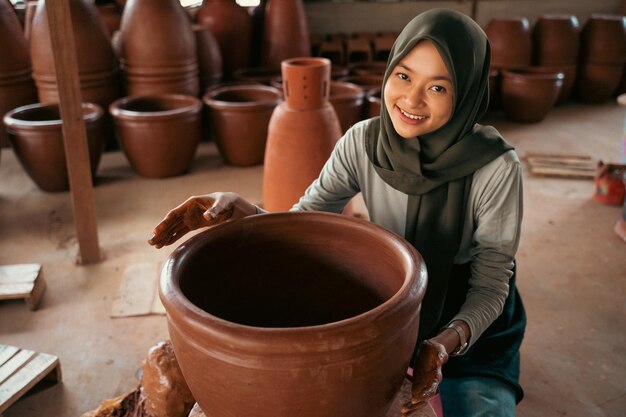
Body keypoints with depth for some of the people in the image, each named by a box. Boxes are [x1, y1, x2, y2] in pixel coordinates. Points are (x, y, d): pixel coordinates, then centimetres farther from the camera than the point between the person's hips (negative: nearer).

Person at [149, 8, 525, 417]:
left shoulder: (496, 168, -26)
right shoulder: (362, 142, -17)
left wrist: (445, 344, -38)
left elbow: (490, 285, -19)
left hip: (473, 319, -1)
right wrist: (240, 210, -33)